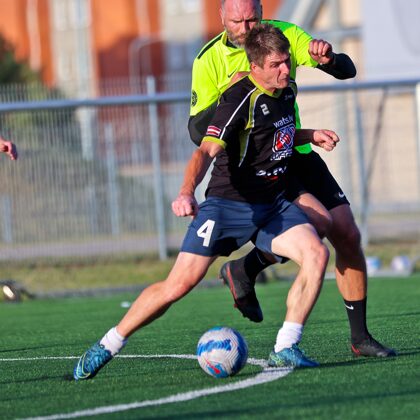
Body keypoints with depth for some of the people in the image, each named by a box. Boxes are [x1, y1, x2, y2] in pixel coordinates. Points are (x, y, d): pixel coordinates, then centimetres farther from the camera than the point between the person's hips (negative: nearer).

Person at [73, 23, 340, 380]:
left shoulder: (286, 91, 6)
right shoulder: (241, 99, -18)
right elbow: (207, 150, -30)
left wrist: (310, 135, 13)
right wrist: (187, 192, -47)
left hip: (273, 204, 6)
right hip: (228, 204, -6)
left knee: (316, 253, -20)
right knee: (178, 285, -11)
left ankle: (285, 350, -14)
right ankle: (108, 345, 7)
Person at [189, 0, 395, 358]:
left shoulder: (284, 35, -2)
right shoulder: (209, 61, -10)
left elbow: (347, 71, -4)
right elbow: (197, 132, -10)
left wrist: (329, 58, -27)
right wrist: (227, 94, -26)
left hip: (297, 154, 5)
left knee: (348, 235, -2)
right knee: (318, 221, -25)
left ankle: (360, 337, 9)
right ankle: (243, 270, -3)